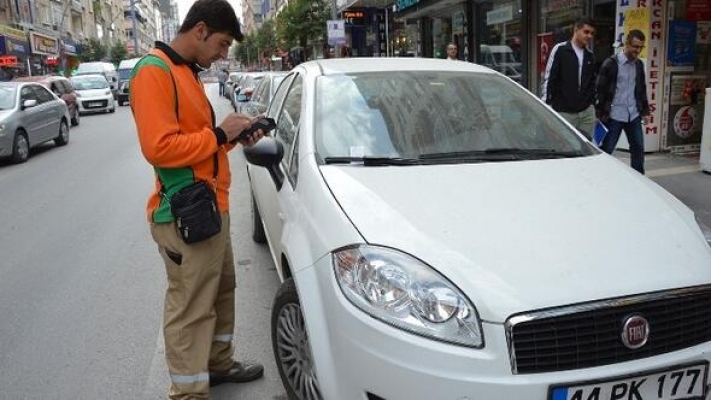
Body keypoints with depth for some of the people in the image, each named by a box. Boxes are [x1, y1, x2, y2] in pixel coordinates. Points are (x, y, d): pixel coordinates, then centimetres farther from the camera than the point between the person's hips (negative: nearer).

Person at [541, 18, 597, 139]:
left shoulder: (589, 55, 14)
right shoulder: (560, 49, -4)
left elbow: (592, 82, 20)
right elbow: (548, 78, -7)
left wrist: (591, 102, 14)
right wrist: (546, 103, -11)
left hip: (587, 112, 6)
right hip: (564, 112, -5)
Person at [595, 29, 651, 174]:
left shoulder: (639, 64, 11)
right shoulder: (611, 63, -8)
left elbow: (641, 89, 19)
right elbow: (600, 90, -9)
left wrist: (645, 111, 15)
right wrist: (600, 114, -13)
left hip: (633, 115, 6)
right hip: (614, 115, -6)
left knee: (638, 148, 9)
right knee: (606, 150, -1)